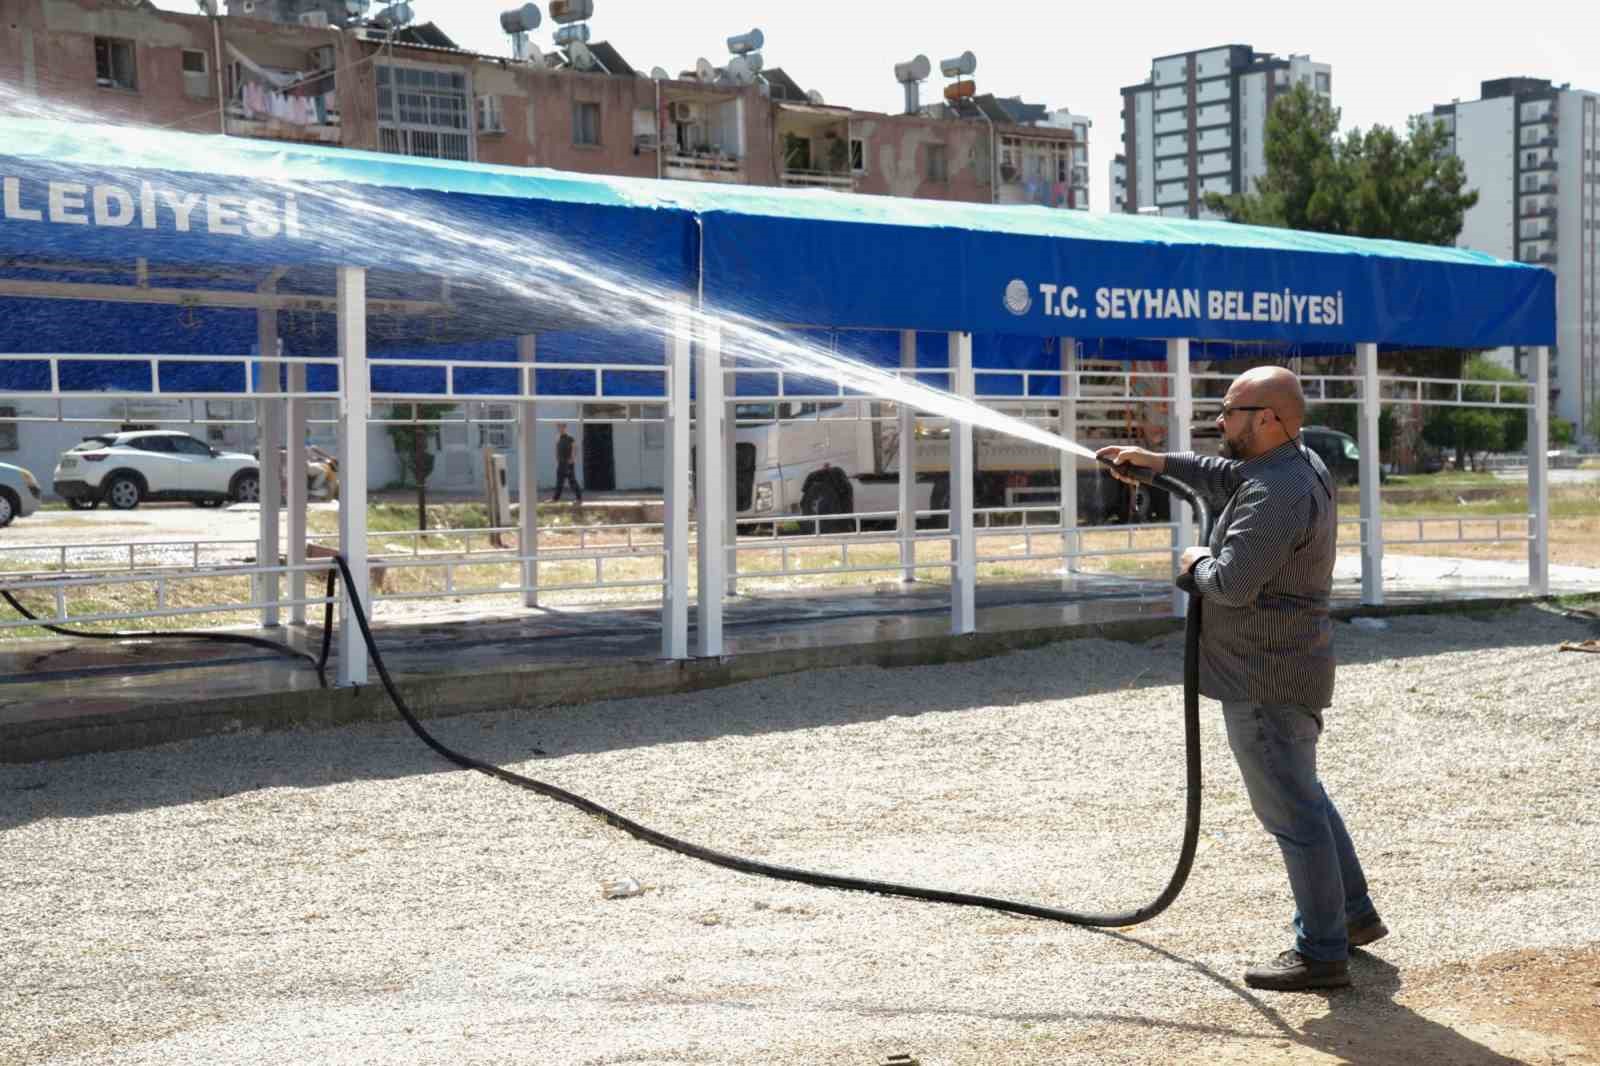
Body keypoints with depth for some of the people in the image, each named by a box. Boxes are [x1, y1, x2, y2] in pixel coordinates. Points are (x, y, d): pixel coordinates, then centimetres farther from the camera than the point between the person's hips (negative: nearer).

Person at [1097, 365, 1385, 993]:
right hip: (1288, 667, 11)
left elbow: (1233, 582, -30)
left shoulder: (1277, 494, -24)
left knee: (1290, 810, -3)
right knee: (1302, 795, 23)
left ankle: (1321, 952, 4)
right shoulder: (1300, 464, 7)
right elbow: (1226, 477, 27)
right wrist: (1157, 462, 24)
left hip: (1265, 680, -11)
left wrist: (1198, 564, -9)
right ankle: (1353, 913, 34)